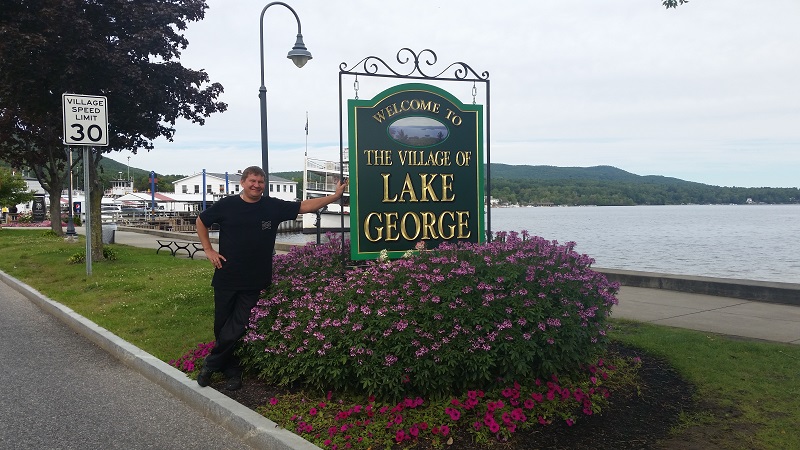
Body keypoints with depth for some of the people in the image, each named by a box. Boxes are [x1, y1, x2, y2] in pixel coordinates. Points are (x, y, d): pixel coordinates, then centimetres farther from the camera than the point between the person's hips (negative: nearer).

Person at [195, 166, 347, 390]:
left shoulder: (273, 206, 2)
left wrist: (335, 196, -3)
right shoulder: (226, 205, -1)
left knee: (237, 330, -1)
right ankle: (232, 371, 28)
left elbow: (305, 206, 3)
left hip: (255, 283, 0)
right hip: (226, 279, 0)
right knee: (222, 327, 9)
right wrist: (208, 250, 3)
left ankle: (211, 364, 20)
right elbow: (201, 221, 12)